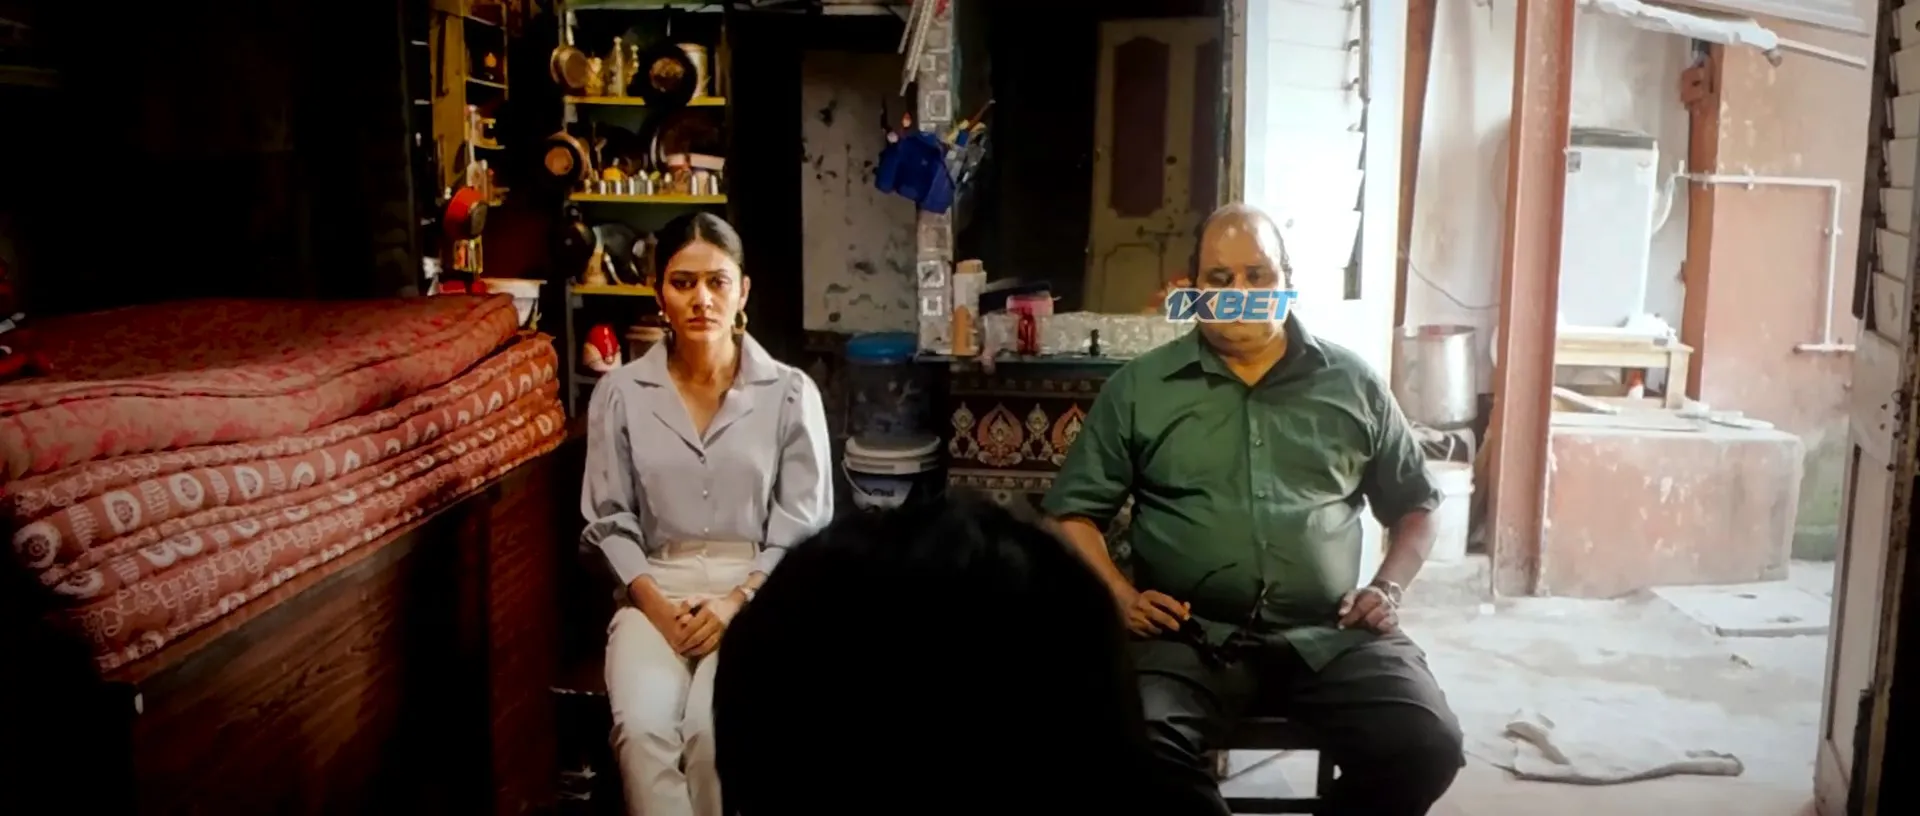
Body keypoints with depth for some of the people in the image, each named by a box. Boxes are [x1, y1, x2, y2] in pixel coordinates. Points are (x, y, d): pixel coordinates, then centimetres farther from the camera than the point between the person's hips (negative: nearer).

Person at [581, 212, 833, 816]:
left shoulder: (791, 392, 0)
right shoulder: (620, 392, 4)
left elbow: (804, 528, -1)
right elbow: (610, 521, 5)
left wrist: (737, 601, -14)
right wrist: (655, 603, -11)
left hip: (758, 592, -1)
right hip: (654, 590, 2)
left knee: (714, 733, -29)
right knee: (642, 730, -29)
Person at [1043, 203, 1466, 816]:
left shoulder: (1353, 384, 13)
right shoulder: (1138, 388, 9)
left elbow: (1414, 505, 22)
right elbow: (1073, 511, 10)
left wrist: (1389, 588, 5)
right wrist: (1121, 596, -5)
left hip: (1331, 635, 2)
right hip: (1191, 635, -1)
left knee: (1427, 747, -23)